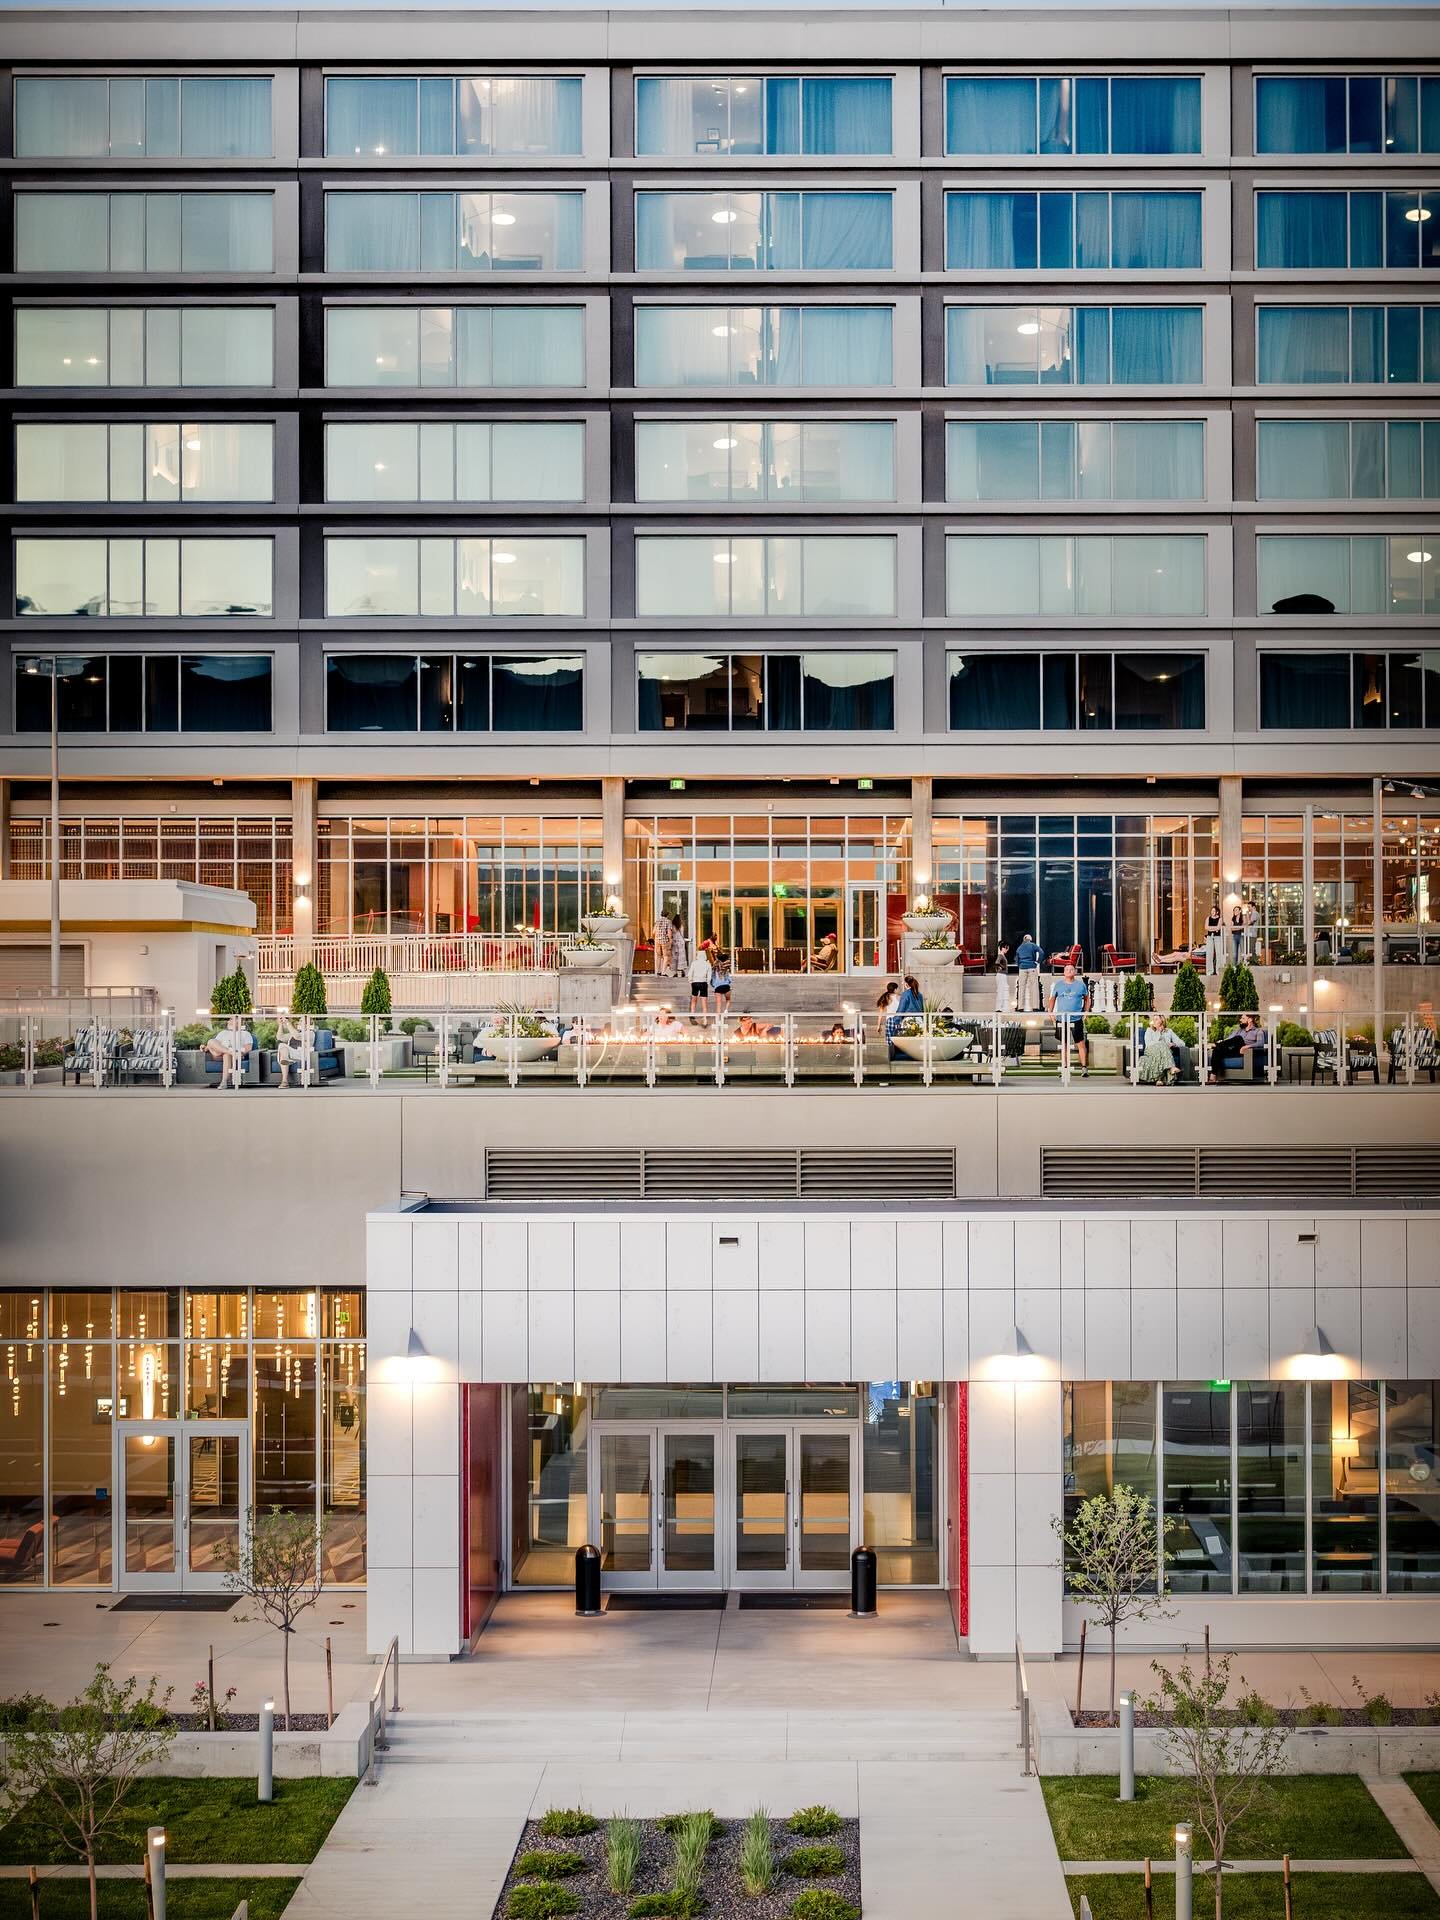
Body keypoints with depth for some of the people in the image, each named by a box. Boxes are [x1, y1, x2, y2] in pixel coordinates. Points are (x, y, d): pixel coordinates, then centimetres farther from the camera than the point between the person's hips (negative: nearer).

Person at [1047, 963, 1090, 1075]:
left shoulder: (1081, 984, 5)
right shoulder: (1058, 984, 6)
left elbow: (1087, 998, 15)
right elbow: (1052, 999, 14)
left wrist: (1085, 1012, 6)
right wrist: (1050, 1013, 6)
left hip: (1076, 1019, -2)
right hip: (1061, 1019, 2)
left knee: (1080, 1044, -6)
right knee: (1063, 1044, 7)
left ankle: (1084, 1067, -4)